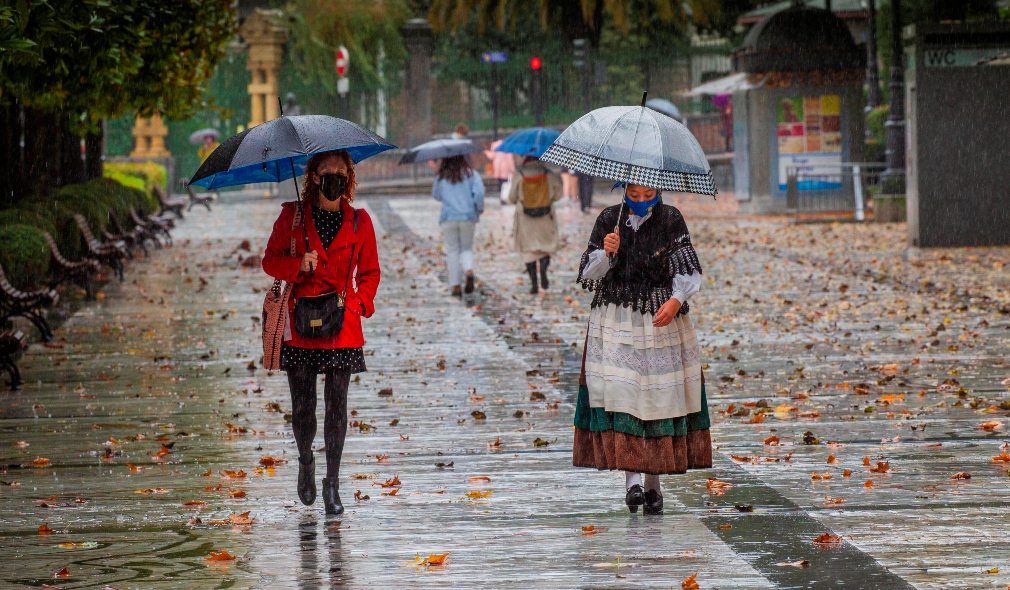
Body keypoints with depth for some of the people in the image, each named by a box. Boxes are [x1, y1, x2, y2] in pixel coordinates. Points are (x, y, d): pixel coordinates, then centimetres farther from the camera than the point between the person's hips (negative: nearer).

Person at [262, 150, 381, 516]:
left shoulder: (359, 222, 5)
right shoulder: (292, 215, 3)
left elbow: (370, 272, 12)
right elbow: (270, 261, 5)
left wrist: (360, 302, -5)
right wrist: (298, 264, -15)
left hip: (341, 325, 0)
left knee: (337, 406, -3)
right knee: (302, 405, 4)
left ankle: (332, 484, 5)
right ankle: (305, 464, 31)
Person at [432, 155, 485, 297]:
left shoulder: (441, 177, 2)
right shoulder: (470, 174, 0)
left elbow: (436, 195, 13)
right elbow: (479, 192, -9)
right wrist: (479, 208, 5)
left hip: (448, 218, 0)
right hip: (468, 217, 0)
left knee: (452, 251, 6)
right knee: (466, 248, 14)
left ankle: (455, 285, 0)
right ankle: (468, 270, -17)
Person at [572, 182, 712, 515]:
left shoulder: (670, 220, 1)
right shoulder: (609, 220, 4)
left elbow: (687, 268, -6)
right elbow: (588, 274, 4)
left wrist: (676, 300, -25)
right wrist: (606, 253, -17)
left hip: (662, 320, 0)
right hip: (615, 322, 0)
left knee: (659, 398, 0)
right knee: (620, 396, -14)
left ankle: (653, 483, 9)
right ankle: (632, 478, -17)